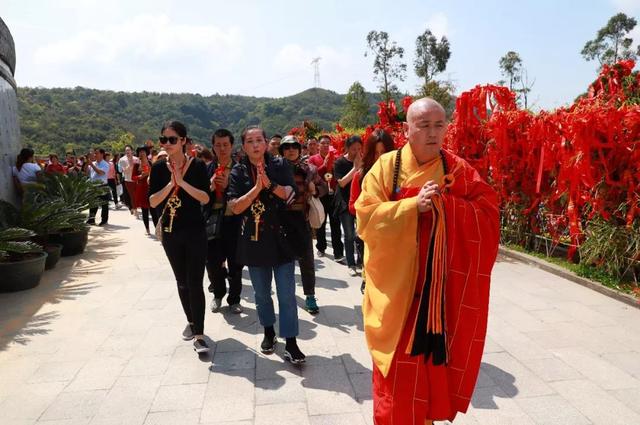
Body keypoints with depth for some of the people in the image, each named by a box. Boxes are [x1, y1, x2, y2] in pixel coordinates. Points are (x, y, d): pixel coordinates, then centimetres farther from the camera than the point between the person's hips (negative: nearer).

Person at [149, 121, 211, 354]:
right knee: (181, 281, 16)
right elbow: (152, 202, -4)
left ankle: (199, 335, 0)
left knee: (195, 283, -6)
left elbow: (206, 198, -13)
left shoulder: (197, 165, -7)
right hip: (170, 232, 4)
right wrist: (170, 184, -17)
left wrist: (182, 182, -21)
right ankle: (191, 321, 35)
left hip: (195, 232, -4)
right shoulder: (159, 167, 1)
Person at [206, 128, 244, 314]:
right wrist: (210, 186, -15)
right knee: (212, 262, 7)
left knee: (235, 264, 8)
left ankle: (234, 299, 28)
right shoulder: (207, 169, 5)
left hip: (234, 221, -2)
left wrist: (228, 186, -19)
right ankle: (218, 294, 34)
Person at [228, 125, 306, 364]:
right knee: (261, 293, 15)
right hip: (254, 240, 2)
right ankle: (268, 331, 36)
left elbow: (291, 195, -9)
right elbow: (235, 207, -9)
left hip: (280, 238, -1)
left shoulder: (279, 166, -1)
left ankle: (290, 343, 7)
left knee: (287, 294, -1)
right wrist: (257, 188, -20)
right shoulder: (239, 172, 0)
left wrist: (269, 184, -23)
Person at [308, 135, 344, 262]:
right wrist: (324, 165, -15)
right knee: (320, 224, 12)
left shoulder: (335, 158, 7)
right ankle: (321, 248, 28)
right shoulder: (312, 159, 3)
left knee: (335, 224, -3)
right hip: (319, 195, 0)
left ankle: (338, 253, -4)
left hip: (333, 194, 0)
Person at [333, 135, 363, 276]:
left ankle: (360, 261, 20)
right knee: (349, 235, 1)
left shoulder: (363, 160, 3)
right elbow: (342, 182, -16)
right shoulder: (340, 162, -5)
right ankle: (351, 265, 9)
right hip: (345, 202, -2)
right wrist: (355, 168, -19)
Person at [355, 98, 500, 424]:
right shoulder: (386, 167, -3)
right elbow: (366, 217, -10)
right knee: (397, 368, 6)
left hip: (444, 288, 2)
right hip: (397, 285, -1)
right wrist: (413, 205, -20)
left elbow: (488, 212, -3)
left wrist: (444, 203, -17)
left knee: (434, 360, 13)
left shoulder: (459, 170, 3)